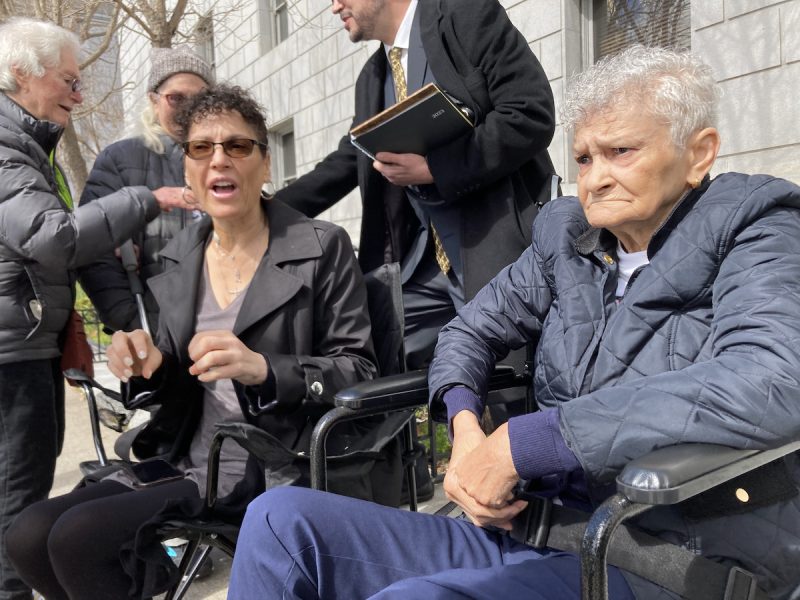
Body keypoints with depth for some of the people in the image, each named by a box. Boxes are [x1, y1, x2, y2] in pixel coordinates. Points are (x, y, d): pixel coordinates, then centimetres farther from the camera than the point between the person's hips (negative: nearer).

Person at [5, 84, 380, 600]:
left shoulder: (322, 248, -5)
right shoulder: (178, 257, 10)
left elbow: (359, 369, -7)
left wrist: (264, 368, -23)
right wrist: (149, 365, -6)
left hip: (272, 467, -6)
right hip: (183, 461, 6)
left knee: (79, 538, -20)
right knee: (29, 535, -10)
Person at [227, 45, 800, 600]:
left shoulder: (753, 232, -6)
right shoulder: (566, 234, 10)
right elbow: (471, 329, 20)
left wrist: (520, 443, -25)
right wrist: (465, 425, -5)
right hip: (529, 537, 6)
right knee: (279, 518, -8)